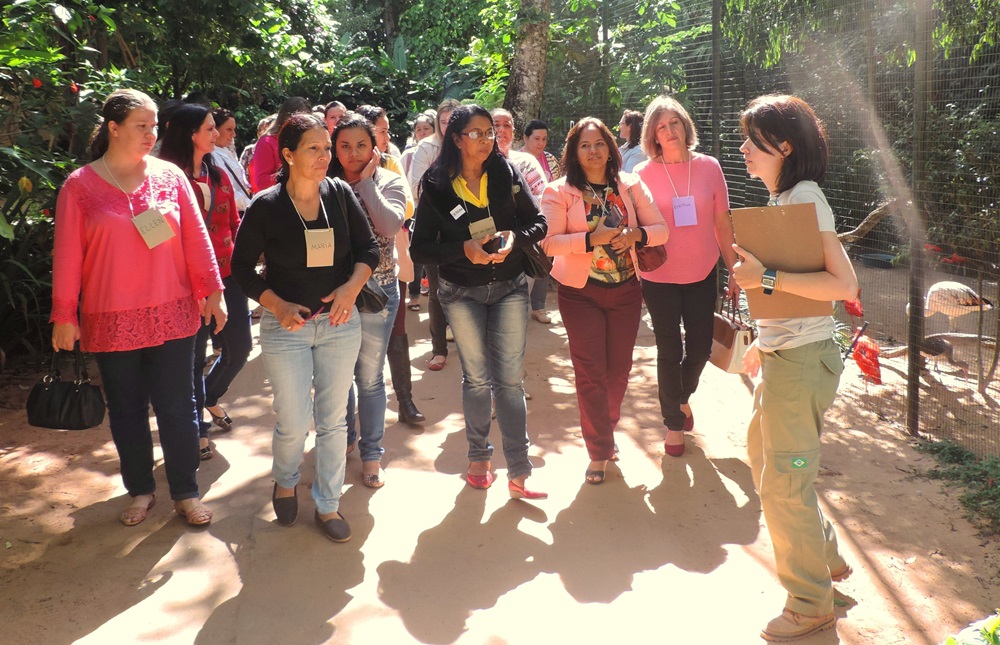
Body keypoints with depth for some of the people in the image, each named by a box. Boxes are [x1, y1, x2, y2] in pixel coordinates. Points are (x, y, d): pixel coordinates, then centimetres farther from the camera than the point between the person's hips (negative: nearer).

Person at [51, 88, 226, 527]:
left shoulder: (170, 176, 2)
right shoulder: (80, 186, -1)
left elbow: (196, 239, 3)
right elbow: (67, 255, 0)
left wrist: (211, 292, 1)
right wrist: (64, 316, 1)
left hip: (172, 315, 1)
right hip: (111, 322, 0)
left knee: (177, 407, 5)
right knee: (126, 409, 12)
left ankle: (185, 492, 20)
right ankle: (140, 489, 29)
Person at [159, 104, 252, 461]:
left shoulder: (218, 175, 11)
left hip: (227, 274, 6)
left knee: (239, 347, 10)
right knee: (194, 354, 5)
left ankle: (209, 397, 40)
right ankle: (197, 428, 24)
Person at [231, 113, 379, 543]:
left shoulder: (340, 194, -3)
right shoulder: (265, 206, -9)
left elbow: (368, 247, 3)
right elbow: (242, 266, -3)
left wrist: (352, 286, -14)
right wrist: (278, 305, -16)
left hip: (340, 322, 3)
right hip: (286, 326, -2)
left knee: (333, 419, 9)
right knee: (293, 423, 1)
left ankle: (327, 504, 26)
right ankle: (284, 482, 35)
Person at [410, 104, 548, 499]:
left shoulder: (507, 175, -2)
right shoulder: (436, 187, -7)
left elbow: (538, 223, 3)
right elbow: (419, 249, -9)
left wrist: (515, 238, -18)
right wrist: (464, 249, -23)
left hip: (509, 288, 1)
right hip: (462, 293, 0)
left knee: (510, 380, -1)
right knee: (476, 378, 10)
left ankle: (519, 473, 3)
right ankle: (479, 457, 28)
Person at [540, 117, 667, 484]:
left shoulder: (630, 186, 3)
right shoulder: (560, 192, -7)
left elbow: (661, 230, 2)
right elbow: (549, 242, -17)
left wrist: (635, 234, -19)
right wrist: (593, 238, -27)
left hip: (625, 290, 3)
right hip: (581, 292, -3)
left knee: (619, 369, 12)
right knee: (591, 372, -2)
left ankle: (606, 429, 37)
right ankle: (599, 451, 11)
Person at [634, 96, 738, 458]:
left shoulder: (708, 167, -1)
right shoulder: (644, 174, -5)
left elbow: (722, 223, 3)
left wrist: (734, 271, 4)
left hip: (702, 275, 2)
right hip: (660, 277, -2)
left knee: (701, 348, 10)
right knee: (670, 352, 8)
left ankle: (684, 395, 42)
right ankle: (674, 422, 27)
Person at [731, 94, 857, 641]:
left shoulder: (805, 197, -16)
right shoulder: (781, 199, 13)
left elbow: (843, 284, -24)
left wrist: (765, 278, -26)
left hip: (802, 358, -10)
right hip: (781, 353, 10)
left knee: (783, 482, 0)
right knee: (762, 455, 21)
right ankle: (825, 559, 38)